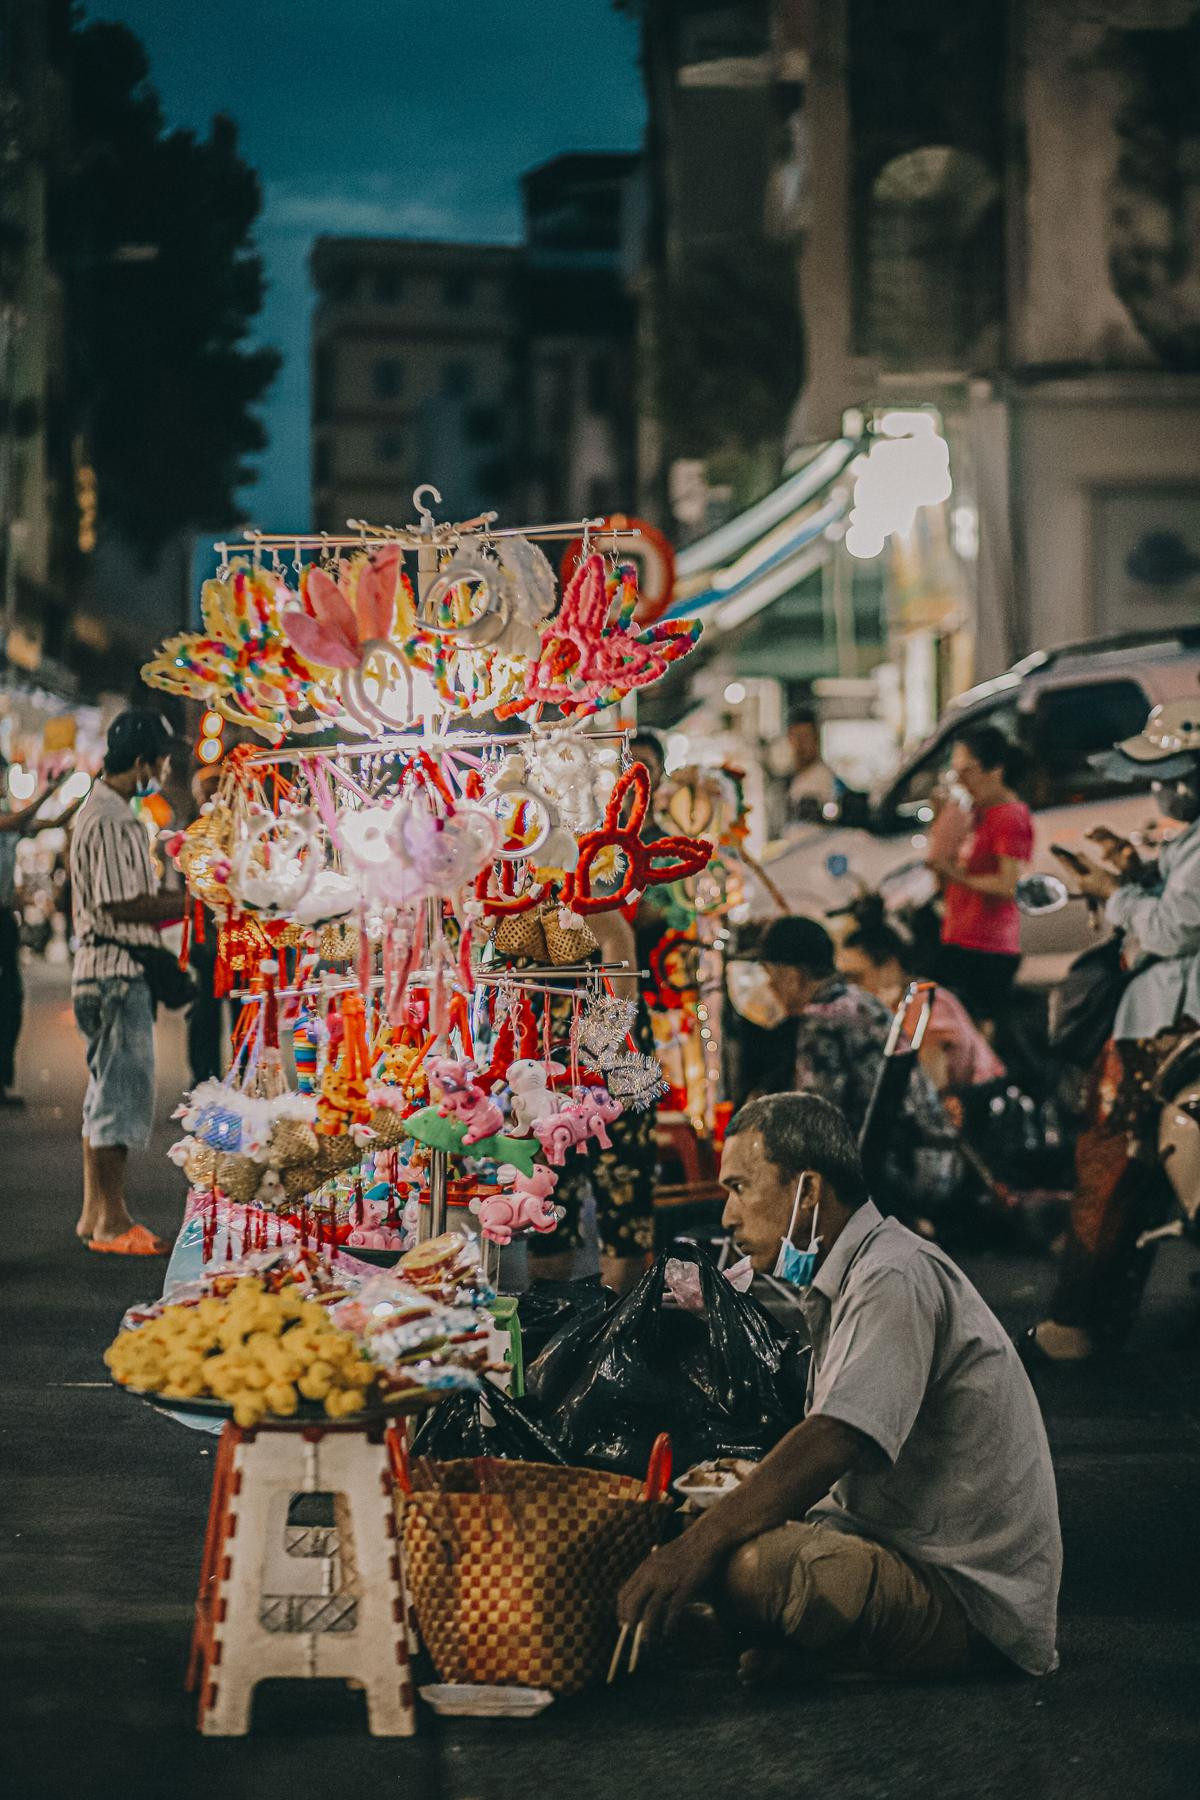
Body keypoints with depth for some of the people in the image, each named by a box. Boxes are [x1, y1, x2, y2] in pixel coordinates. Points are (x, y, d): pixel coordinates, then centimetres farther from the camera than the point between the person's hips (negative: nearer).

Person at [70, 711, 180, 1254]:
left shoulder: (112, 814, 17)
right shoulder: (108, 820, -17)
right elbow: (118, 904, -21)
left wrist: (175, 903, 10)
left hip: (114, 971, 11)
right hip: (115, 971, -11)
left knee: (108, 1092, 14)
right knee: (122, 1092, -6)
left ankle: (95, 1213, 20)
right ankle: (113, 1222, -2)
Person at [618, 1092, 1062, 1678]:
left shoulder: (896, 1280, -18)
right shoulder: (841, 1282, 16)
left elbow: (830, 1447, -29)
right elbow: (826, 1462, 17)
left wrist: (696, 1547, -33)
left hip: (970, 1601, -10)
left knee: (747, 1569, -33)